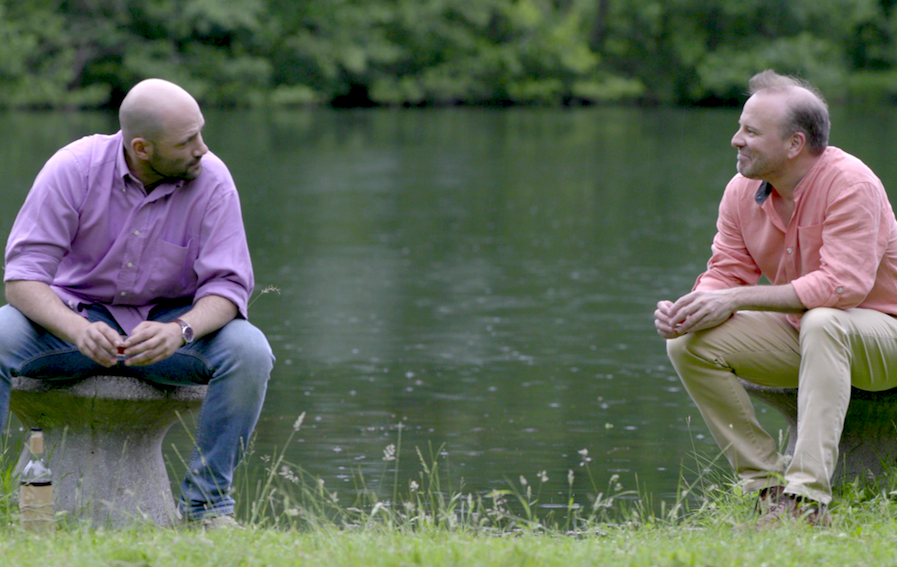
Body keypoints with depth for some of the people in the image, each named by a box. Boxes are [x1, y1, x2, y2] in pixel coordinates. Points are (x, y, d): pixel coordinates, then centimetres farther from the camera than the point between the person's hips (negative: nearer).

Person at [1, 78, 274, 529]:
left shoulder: (211, 180, -13)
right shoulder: (72, 170, -17)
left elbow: (228, 285, -14)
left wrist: (179, 331, -37)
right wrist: (79, 331, -38)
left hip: (168, 322, 1)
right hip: (76, 313, -1)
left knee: (249, 351, -28)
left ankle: (206, 504, -15)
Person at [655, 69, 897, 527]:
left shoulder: (850, 183, -23)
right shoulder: (742, 191, -3)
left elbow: (842, 284, -32)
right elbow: (727, 273, 1)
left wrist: (736, 300, -32)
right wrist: (686, 308, -24)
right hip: (797, 336, 6)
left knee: (822, 322, -40)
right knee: (689, 344, -13)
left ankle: (807, 500, -42)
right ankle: (768, 488, -13)